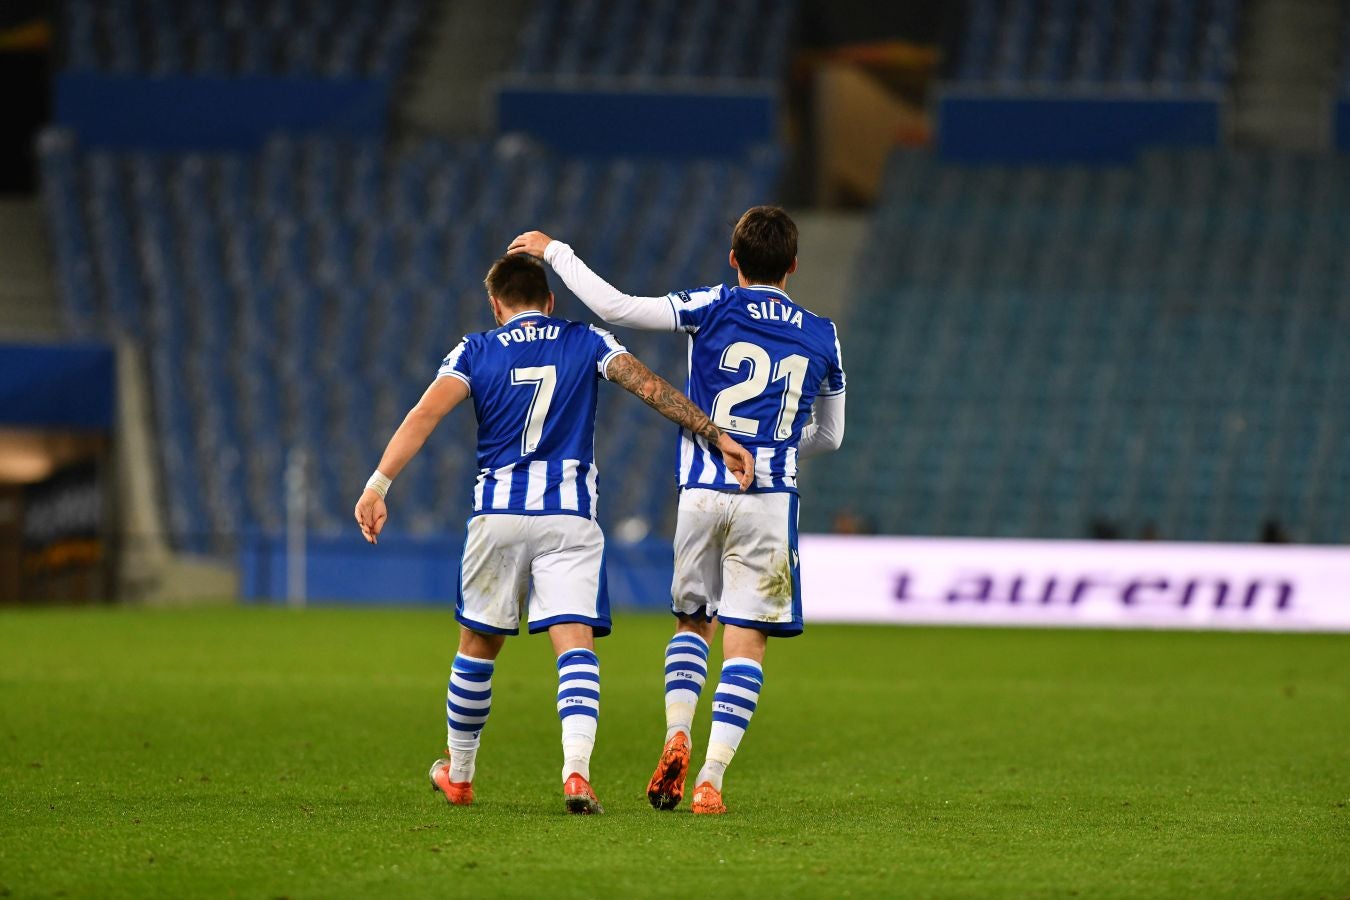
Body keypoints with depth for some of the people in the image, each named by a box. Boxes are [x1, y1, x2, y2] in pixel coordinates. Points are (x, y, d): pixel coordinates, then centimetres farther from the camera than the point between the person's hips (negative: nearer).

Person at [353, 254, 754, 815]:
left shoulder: (476, 351, 5)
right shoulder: (587, 342, 8)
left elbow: (425, 415, -7)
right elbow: (652, 389, 0)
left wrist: (378, 485, -14)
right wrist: (719, 438, 1)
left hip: (498, 514, 0)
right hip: (571, 516, 0)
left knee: (478, 647, 15)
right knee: (575, 644, -8)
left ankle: (457, 774, 29)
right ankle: (577, 772, -28)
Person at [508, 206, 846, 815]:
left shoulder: (715, 308, -1)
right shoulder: (822, 336, 8)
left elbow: (616, 308, -8)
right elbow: (829, 435, 21)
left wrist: (555, 252, 4)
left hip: (701, 491, 0)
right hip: (769, 499, 0)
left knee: (693, 622, 20)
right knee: (746, 642, 1)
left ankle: (676, 733, -2)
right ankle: (710, 780, -7)